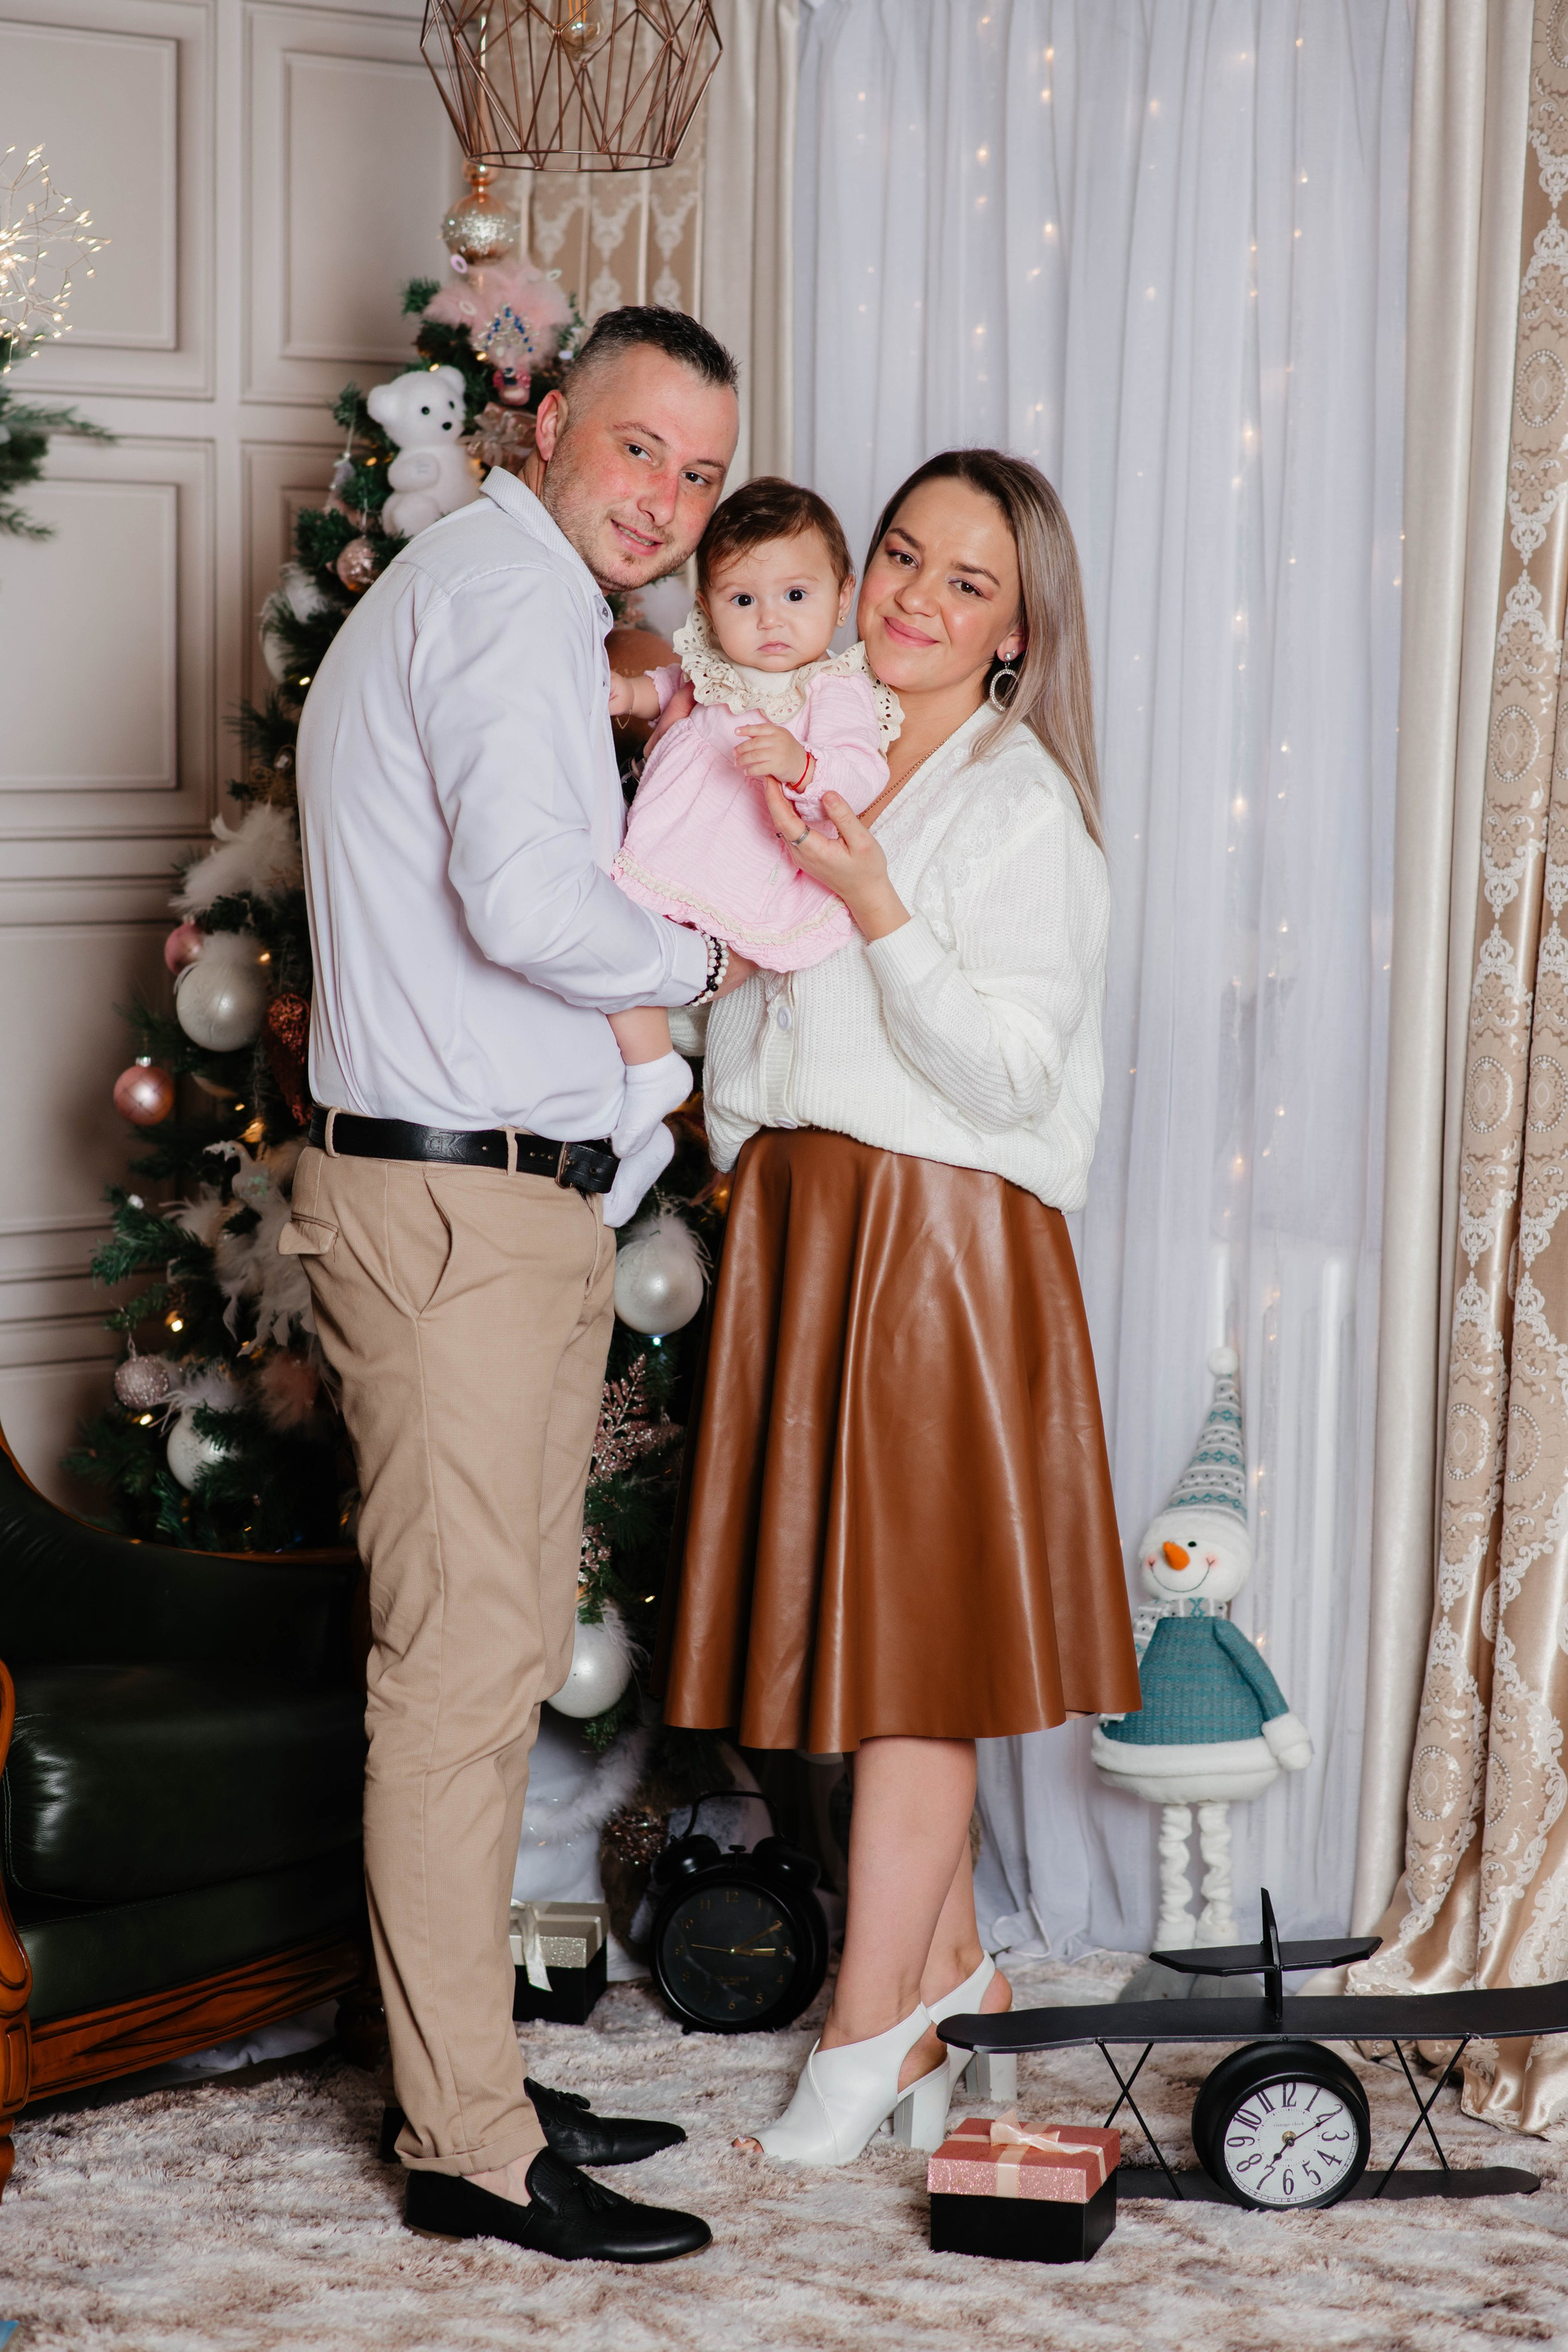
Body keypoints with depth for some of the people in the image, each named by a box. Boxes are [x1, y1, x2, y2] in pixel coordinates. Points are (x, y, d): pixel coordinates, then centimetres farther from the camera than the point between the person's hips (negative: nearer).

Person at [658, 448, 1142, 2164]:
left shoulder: (1020, 802, -8)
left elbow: (1006, 1070, -15)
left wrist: (875, 909, -23)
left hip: (943, 1234, -7)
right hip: (797, 1222, 7)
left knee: (910, 1623, -3)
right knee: (838, 1606, 9)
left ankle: (870, 2026, 5)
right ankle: (950, 1966, 23)